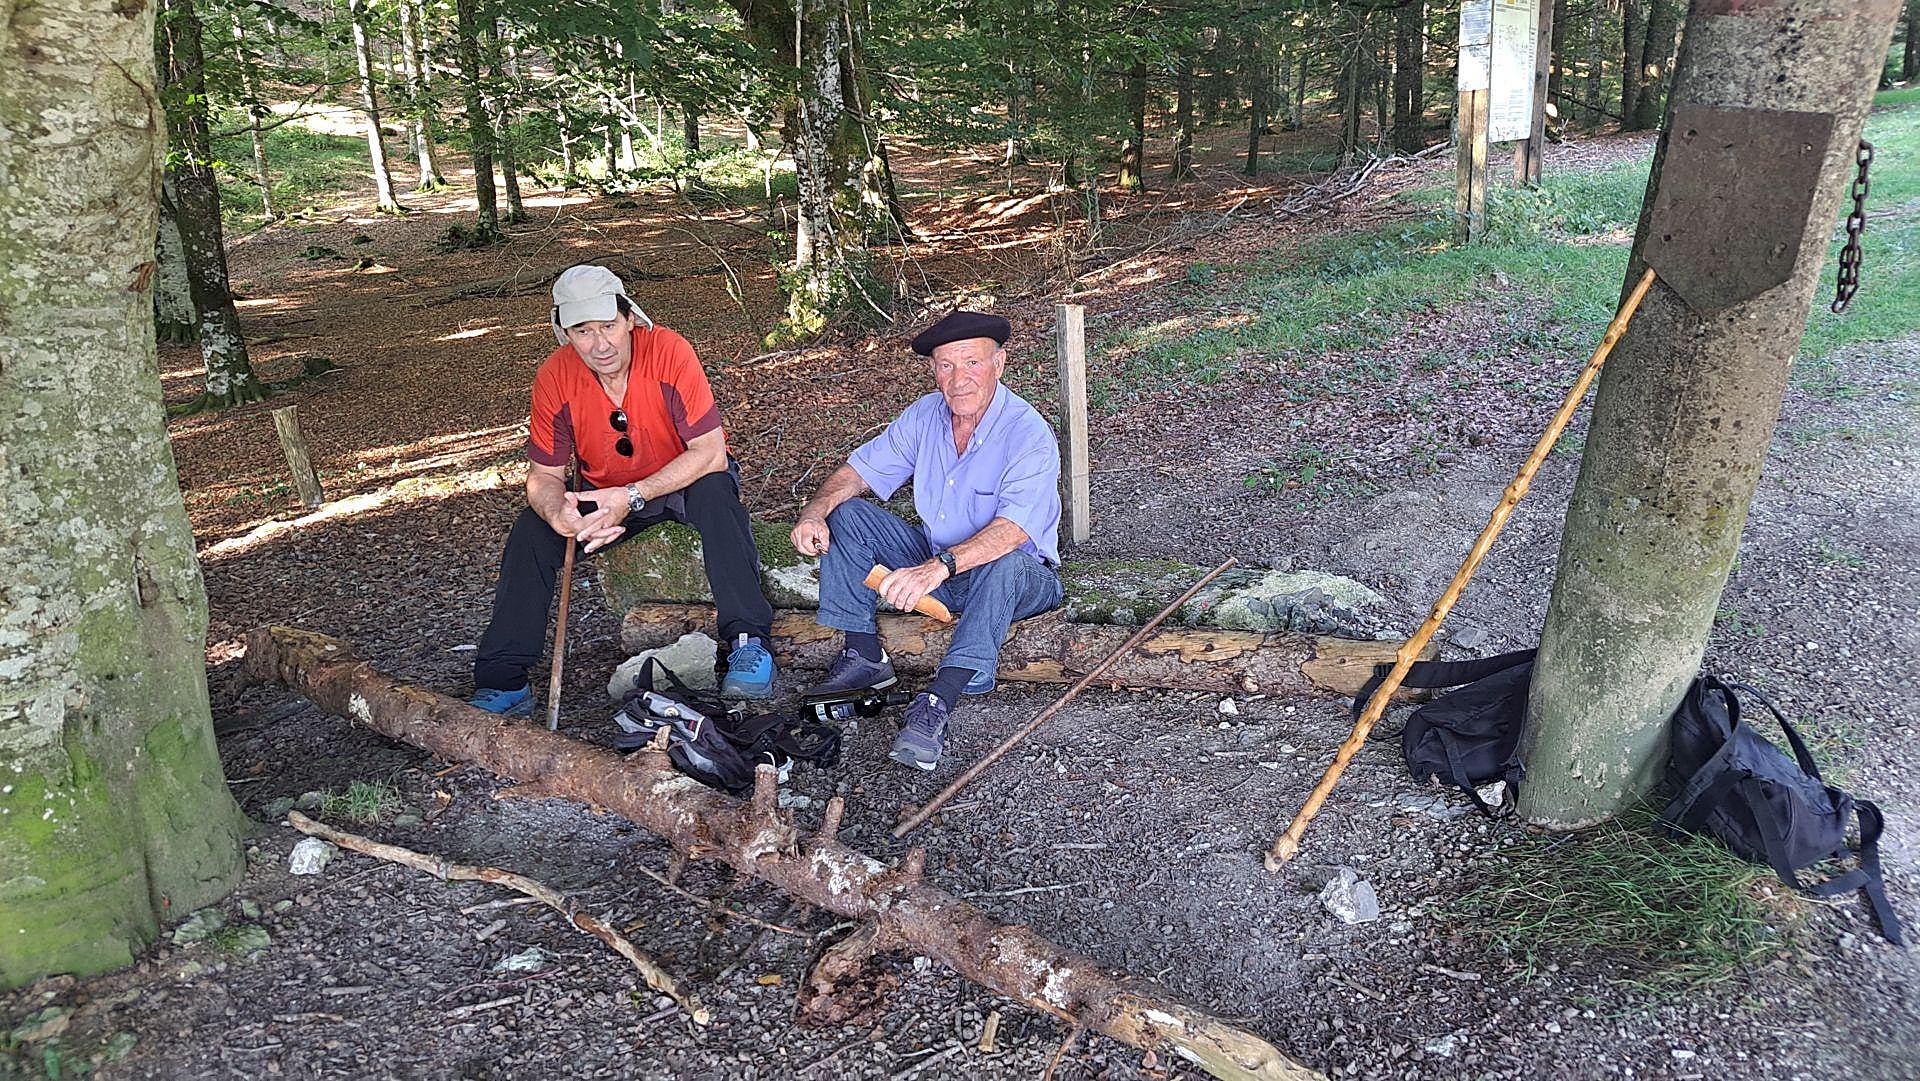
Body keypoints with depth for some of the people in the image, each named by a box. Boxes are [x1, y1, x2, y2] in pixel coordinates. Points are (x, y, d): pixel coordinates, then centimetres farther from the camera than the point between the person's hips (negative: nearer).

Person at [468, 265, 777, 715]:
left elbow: (711, 453, -28)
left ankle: (749, 641, -31)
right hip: (604, 495, 3)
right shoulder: (554, 378, -16)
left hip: (683, 481, -3)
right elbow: (543, 475, -9)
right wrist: (557, 514, -34)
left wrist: (632, 497, -36)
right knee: (531, 531, -17)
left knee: (715, 490, -35)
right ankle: (503, 682, -8)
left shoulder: (668, 351, -26)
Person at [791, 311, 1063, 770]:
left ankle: (938, 703, -41)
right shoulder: (925, 416, -2)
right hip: (933, 561, 6)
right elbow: (859, 470, 1)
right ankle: (864, 658, -8)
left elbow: (1012, 529, -37)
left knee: (1004, 564, -40)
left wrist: (940, 567, -51)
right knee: (846, 515, -7)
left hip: (1018, 579, -6)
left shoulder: (1029, 434, -23)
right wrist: (814, 512, -20)